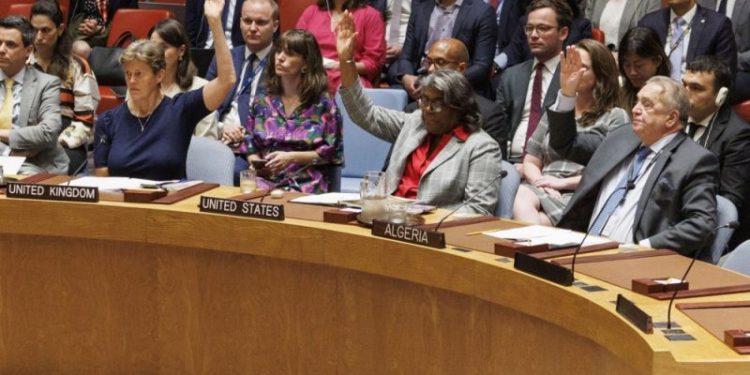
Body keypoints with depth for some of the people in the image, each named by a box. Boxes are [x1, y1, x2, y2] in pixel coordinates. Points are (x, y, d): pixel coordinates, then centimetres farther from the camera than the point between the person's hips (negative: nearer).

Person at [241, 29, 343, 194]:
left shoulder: (322, 102, 3)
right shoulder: (262, 100, 15)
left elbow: (331, 151, 2)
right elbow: (250, 144, 17)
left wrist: (292, 157, -9)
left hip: (305, 184, -3)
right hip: (264, 179, 3)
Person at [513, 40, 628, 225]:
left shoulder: (615, 117, 9)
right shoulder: (554, 111, 25)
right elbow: (530, 163, 20)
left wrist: (563, 182, -9)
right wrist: (540, 182, -3)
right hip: (544, 191, 4)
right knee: (521, 197, -34)